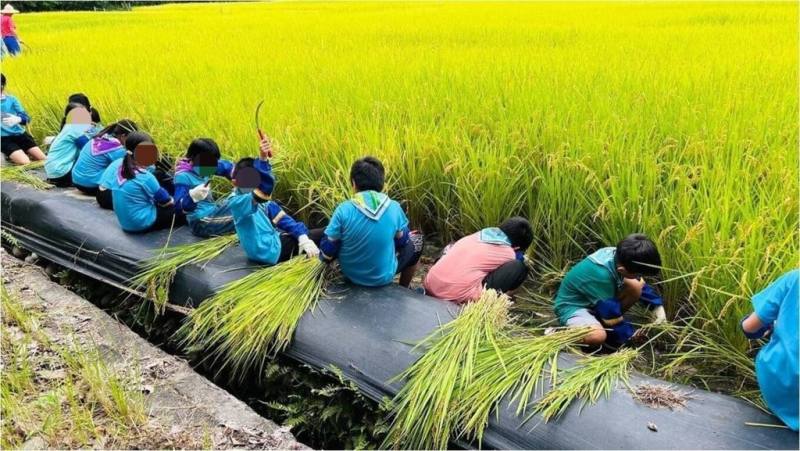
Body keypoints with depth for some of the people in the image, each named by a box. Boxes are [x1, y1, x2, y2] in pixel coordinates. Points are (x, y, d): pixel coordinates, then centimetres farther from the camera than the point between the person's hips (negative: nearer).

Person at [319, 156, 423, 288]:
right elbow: (402, 242, 3)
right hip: (383, 277, -1)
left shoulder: (344, 210, -19)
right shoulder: (394, 208, -15)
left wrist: (323, 256, 12)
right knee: (416, 240, 24)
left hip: (351, 275, 1)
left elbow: (327, 253, -12)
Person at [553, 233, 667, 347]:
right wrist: (631, 335, -12)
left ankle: (600, 321, 3)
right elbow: (611, 316, -25)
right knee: (598, 336, -37)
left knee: (636, 286, -11)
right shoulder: (601, 275, -37)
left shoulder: (620, 256, -15)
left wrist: (657, 306, -3)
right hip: (572, 306, -8)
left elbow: (641, 285, 7)